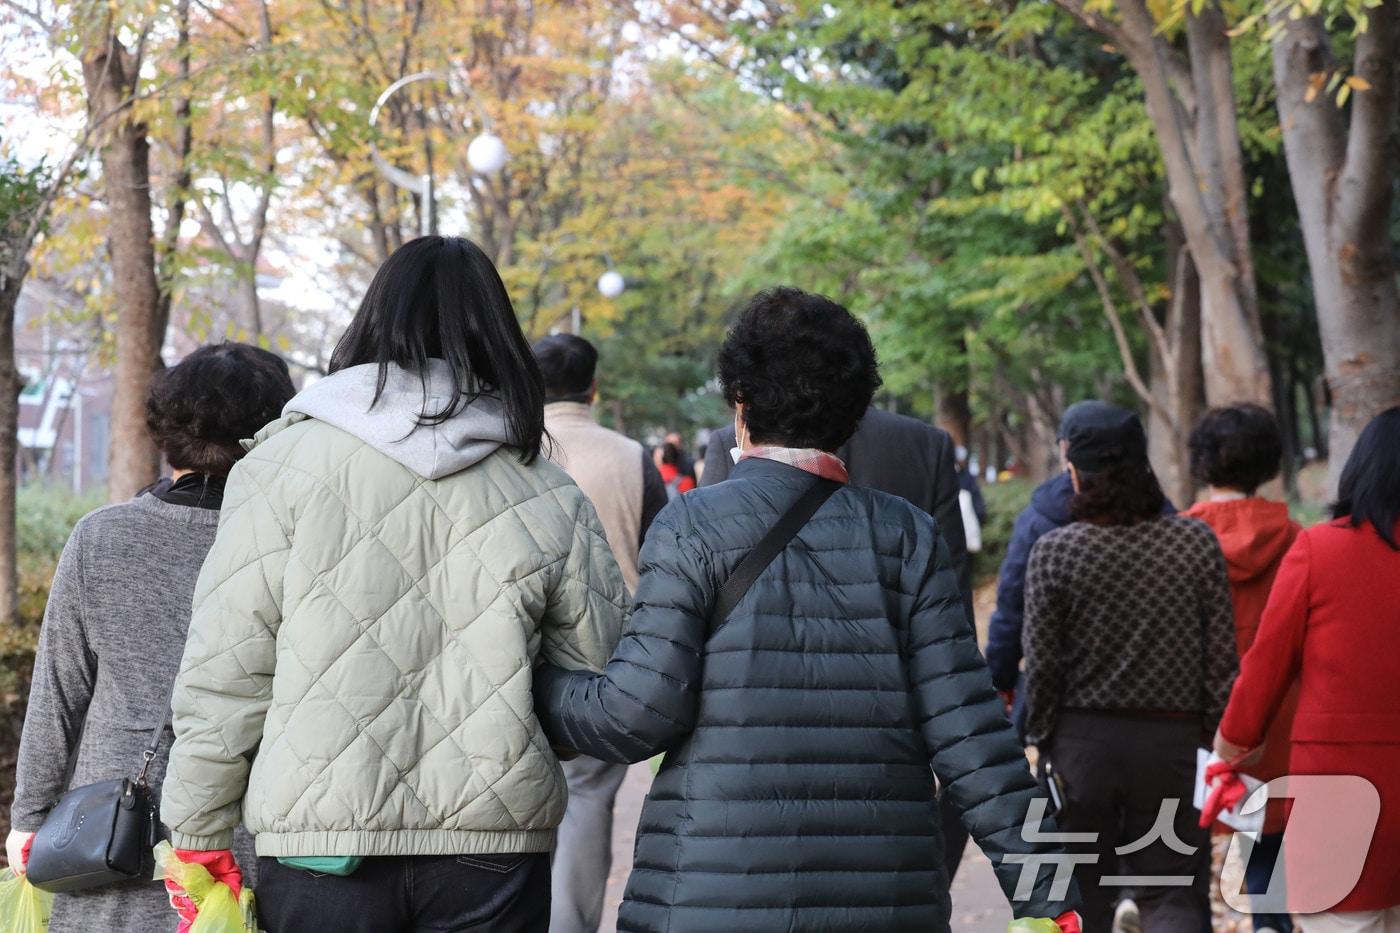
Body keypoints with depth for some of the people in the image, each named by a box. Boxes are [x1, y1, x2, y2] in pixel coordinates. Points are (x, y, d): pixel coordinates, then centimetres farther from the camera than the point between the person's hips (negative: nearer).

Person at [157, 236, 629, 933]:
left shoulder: (287, 460, -3)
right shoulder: (552, 499, 1)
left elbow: (225, 673, -3)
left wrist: (199, 840, 5)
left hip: (322, 841, -1)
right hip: (492, 849, 2)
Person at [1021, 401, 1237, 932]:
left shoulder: (1053, 551, -7)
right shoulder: (1196, 542, -3)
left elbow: (1042, 663, -5)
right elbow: (1221, 657, -2)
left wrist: (1041, 739, 8)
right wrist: (1217, 738, 7)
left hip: (1082, 737, 0)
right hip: (1173, 739, 1)